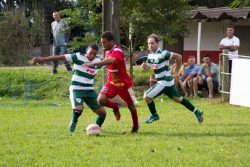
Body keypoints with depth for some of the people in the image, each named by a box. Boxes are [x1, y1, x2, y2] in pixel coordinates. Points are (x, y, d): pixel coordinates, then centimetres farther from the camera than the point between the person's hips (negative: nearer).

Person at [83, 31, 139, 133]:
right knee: (101, 99, -17)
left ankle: (135, 126, 30)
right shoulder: (108, 52, 3)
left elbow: (111, 60, -46)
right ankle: (115, 107, 13)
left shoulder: (117, 51, -24)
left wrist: (94, 63, -53)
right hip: (112, 82, 6)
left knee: (130, 104, 9)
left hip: (123, 83, -6)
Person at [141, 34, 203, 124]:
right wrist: (144, 66, -12)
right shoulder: (150, 55, 3)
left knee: (147, 96, -8)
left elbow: (178, 56, -19)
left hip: (164, 82, -9)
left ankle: (154, 115, 13)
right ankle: (196, 112, 29)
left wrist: (176, 71, -12)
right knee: (178, 99, 20)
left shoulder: (162, 54, -21)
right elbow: (148, 67, 13)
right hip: (166, 82, 9)